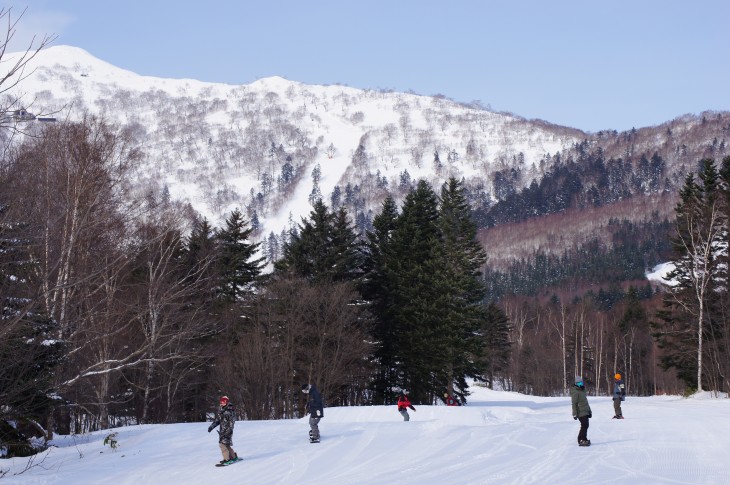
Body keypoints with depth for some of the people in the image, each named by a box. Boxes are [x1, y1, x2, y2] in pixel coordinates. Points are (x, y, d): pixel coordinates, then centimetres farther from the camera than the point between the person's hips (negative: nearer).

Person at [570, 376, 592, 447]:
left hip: (585, 412, 9)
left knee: (585, 425, 11)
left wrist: (589, 411, 29)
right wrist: (575, 414, -19)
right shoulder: (575, 392, -11)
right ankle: (581, 440, -15)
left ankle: (583, 439, 20)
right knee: (584, 425, -15)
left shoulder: (582, 391, 18)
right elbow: (574, 404, -15)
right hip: (581, 412, -9)